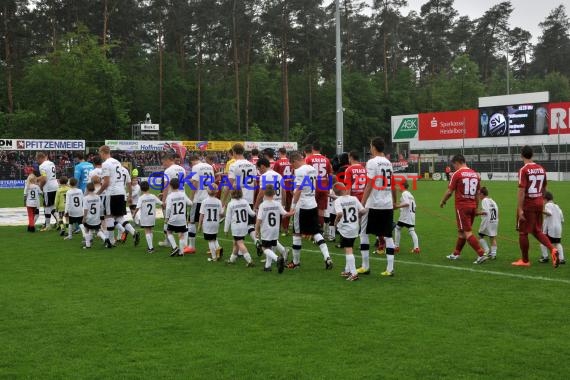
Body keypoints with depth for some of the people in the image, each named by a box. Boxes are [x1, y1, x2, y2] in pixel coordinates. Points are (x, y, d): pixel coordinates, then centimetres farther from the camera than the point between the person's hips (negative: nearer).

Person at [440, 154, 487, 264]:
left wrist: (442, 202, 10)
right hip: (472, 206, 7)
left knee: (467, 232, -5)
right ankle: (456, 254, 28)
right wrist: (476, 208, 20)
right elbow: (477, 193, 13)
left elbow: (449, 192, -7)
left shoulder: (457, 174, -10)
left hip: (462, 206, -7)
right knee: (461, 231, 17)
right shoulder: (475, 174, 9)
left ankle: (481, 254, -14)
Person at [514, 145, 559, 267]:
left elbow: (521, 190, -19)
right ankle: (552, 249, -4)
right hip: (539, 203, 7)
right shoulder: (541, 169, 6)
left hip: (527, 204, -7)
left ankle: (525, 260, 14)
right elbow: (544, 188, 15)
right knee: (537, 231, 17)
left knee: (523, 232, 6)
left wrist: (520, 209, -19)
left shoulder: (524, 170, -15)